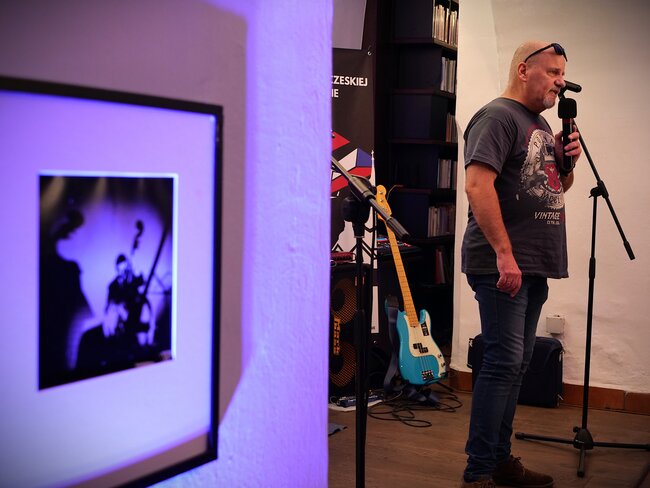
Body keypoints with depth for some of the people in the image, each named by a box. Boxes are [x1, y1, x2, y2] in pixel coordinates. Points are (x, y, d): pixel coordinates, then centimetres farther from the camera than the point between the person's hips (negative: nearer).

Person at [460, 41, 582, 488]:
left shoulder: (540, 123, 19)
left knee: (516, 365, 12)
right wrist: (504, 254, -25)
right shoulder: (498, 117, -9)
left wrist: (569, 158, 6)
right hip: (503, 265, -9)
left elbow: (559, 186, 29)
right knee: (503, 363, -10)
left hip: (534, 266, 9)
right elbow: (478, 185, -20)